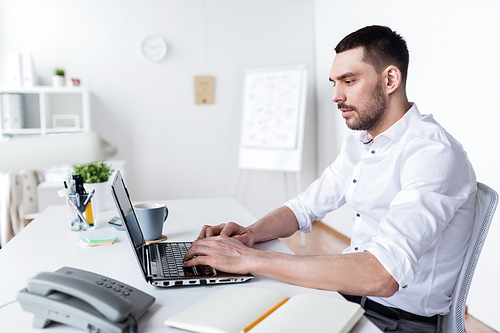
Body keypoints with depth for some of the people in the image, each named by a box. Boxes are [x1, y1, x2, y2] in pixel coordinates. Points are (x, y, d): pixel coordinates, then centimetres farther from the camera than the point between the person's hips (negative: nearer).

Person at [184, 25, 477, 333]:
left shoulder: (434, 154, -23)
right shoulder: (358, 143, 6)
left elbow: (381, 276, -34)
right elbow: (303, 208, 11)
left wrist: (251, 259, -32)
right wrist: (250, 233, -10)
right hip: (351, 293, 7)